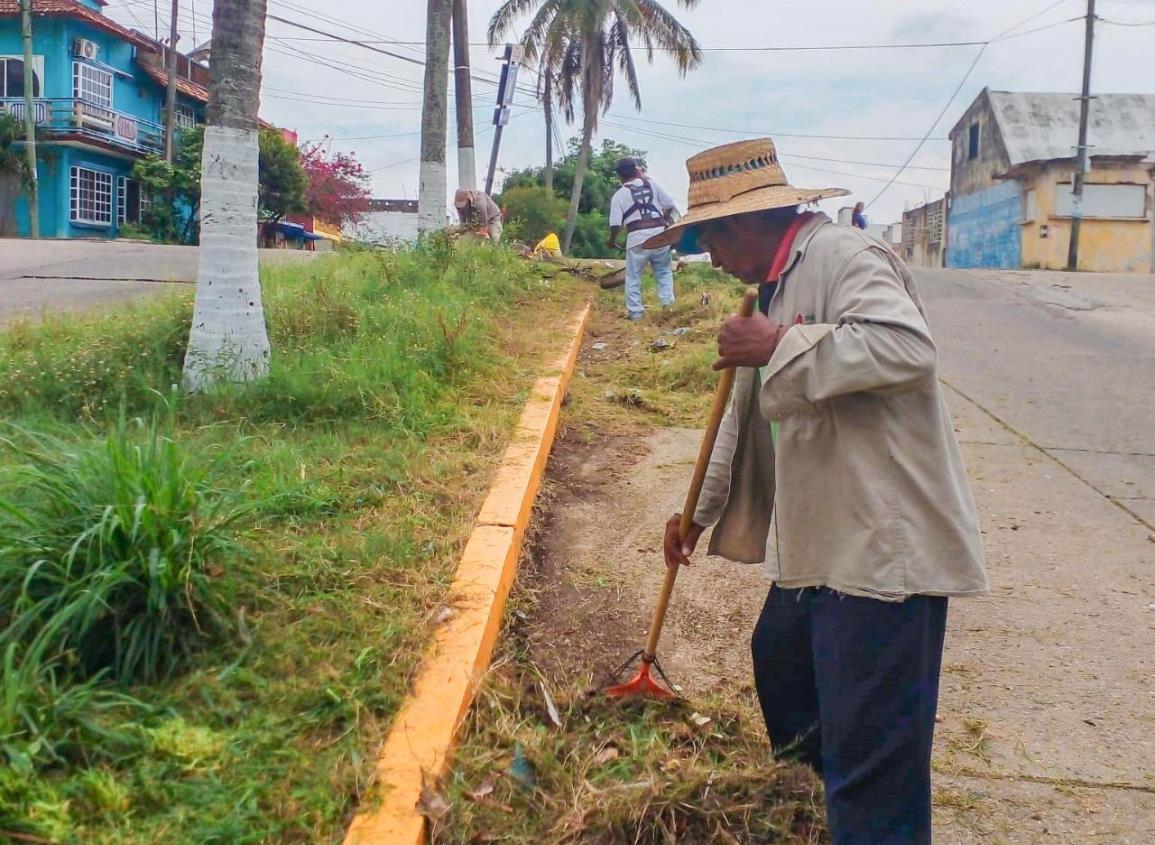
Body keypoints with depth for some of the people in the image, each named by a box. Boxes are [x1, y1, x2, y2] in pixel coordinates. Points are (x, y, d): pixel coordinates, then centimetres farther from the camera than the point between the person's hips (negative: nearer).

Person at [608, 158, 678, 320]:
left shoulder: (618, 195, 4)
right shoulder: (651, 183, 10)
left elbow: (616, 224, -2)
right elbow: (669, 205, 9)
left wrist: (612, 241, 16)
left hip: (637, 238, -2)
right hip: (659, 234, 2)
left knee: (633, 277, 9)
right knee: (664, 271, 20)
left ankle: (635, 312, 10)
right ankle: (667, 300, 6)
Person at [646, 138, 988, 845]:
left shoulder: (843, 255, -14)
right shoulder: (781, 284, 16)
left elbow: (908, 348, -33)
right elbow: (748, 416, 24)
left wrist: (780, 346, -26)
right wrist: (699, 511, 27)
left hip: (886, 542, -11)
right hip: (821, 541, 11)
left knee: (872, 759, -4)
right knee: (780, 663, 28)